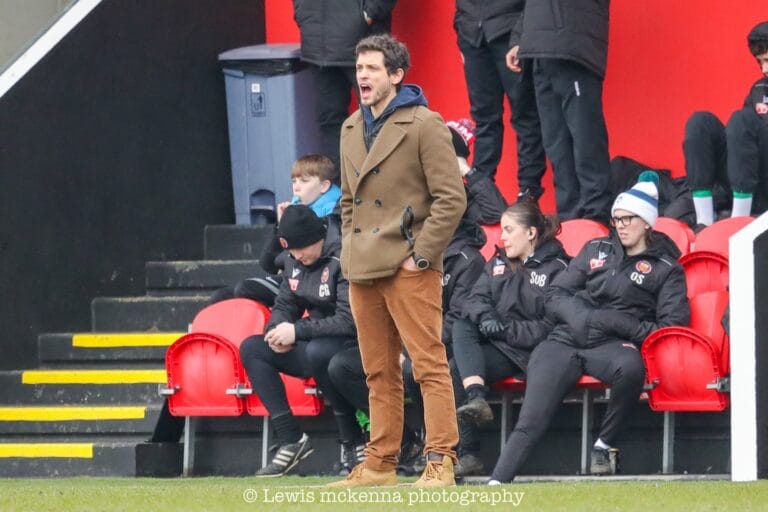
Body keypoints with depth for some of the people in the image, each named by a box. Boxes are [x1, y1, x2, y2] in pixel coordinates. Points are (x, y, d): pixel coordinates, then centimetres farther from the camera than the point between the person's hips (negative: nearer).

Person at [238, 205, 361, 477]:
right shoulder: (295, 262, 7)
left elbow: (350, 320, -25)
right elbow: (284, 306, 15)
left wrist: (297, 331, -24)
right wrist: (277, 331, -10)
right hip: (312, 343, 9)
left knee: (317, 352, -39)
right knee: (251, 348, -3)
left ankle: (354, 442, -23)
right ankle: (290, 439, -10)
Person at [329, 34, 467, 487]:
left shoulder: (424, 125, -6)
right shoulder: (351, 129, 16)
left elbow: (451, 199, -10)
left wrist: (421, 255, -12)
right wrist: (349, 249, 14)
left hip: (408, 268, -7)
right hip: (363, 270, 7)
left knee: (429, 364, -7)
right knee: (379, 372, 10)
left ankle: (440, 462, -8)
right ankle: (380, 463, 14)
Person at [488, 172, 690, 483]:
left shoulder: (665, 269, 11)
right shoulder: (597, 250, 22)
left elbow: (672, 327, 0)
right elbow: (555, 295, 18)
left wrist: (616, 323, -9)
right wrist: (579, 317, -3)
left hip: (613, 345, -2)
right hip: (565, 340, 2)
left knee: (630, 367, -39)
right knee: (531, 419, -19)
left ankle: (605, 444, -18)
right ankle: (497, 483, -27)